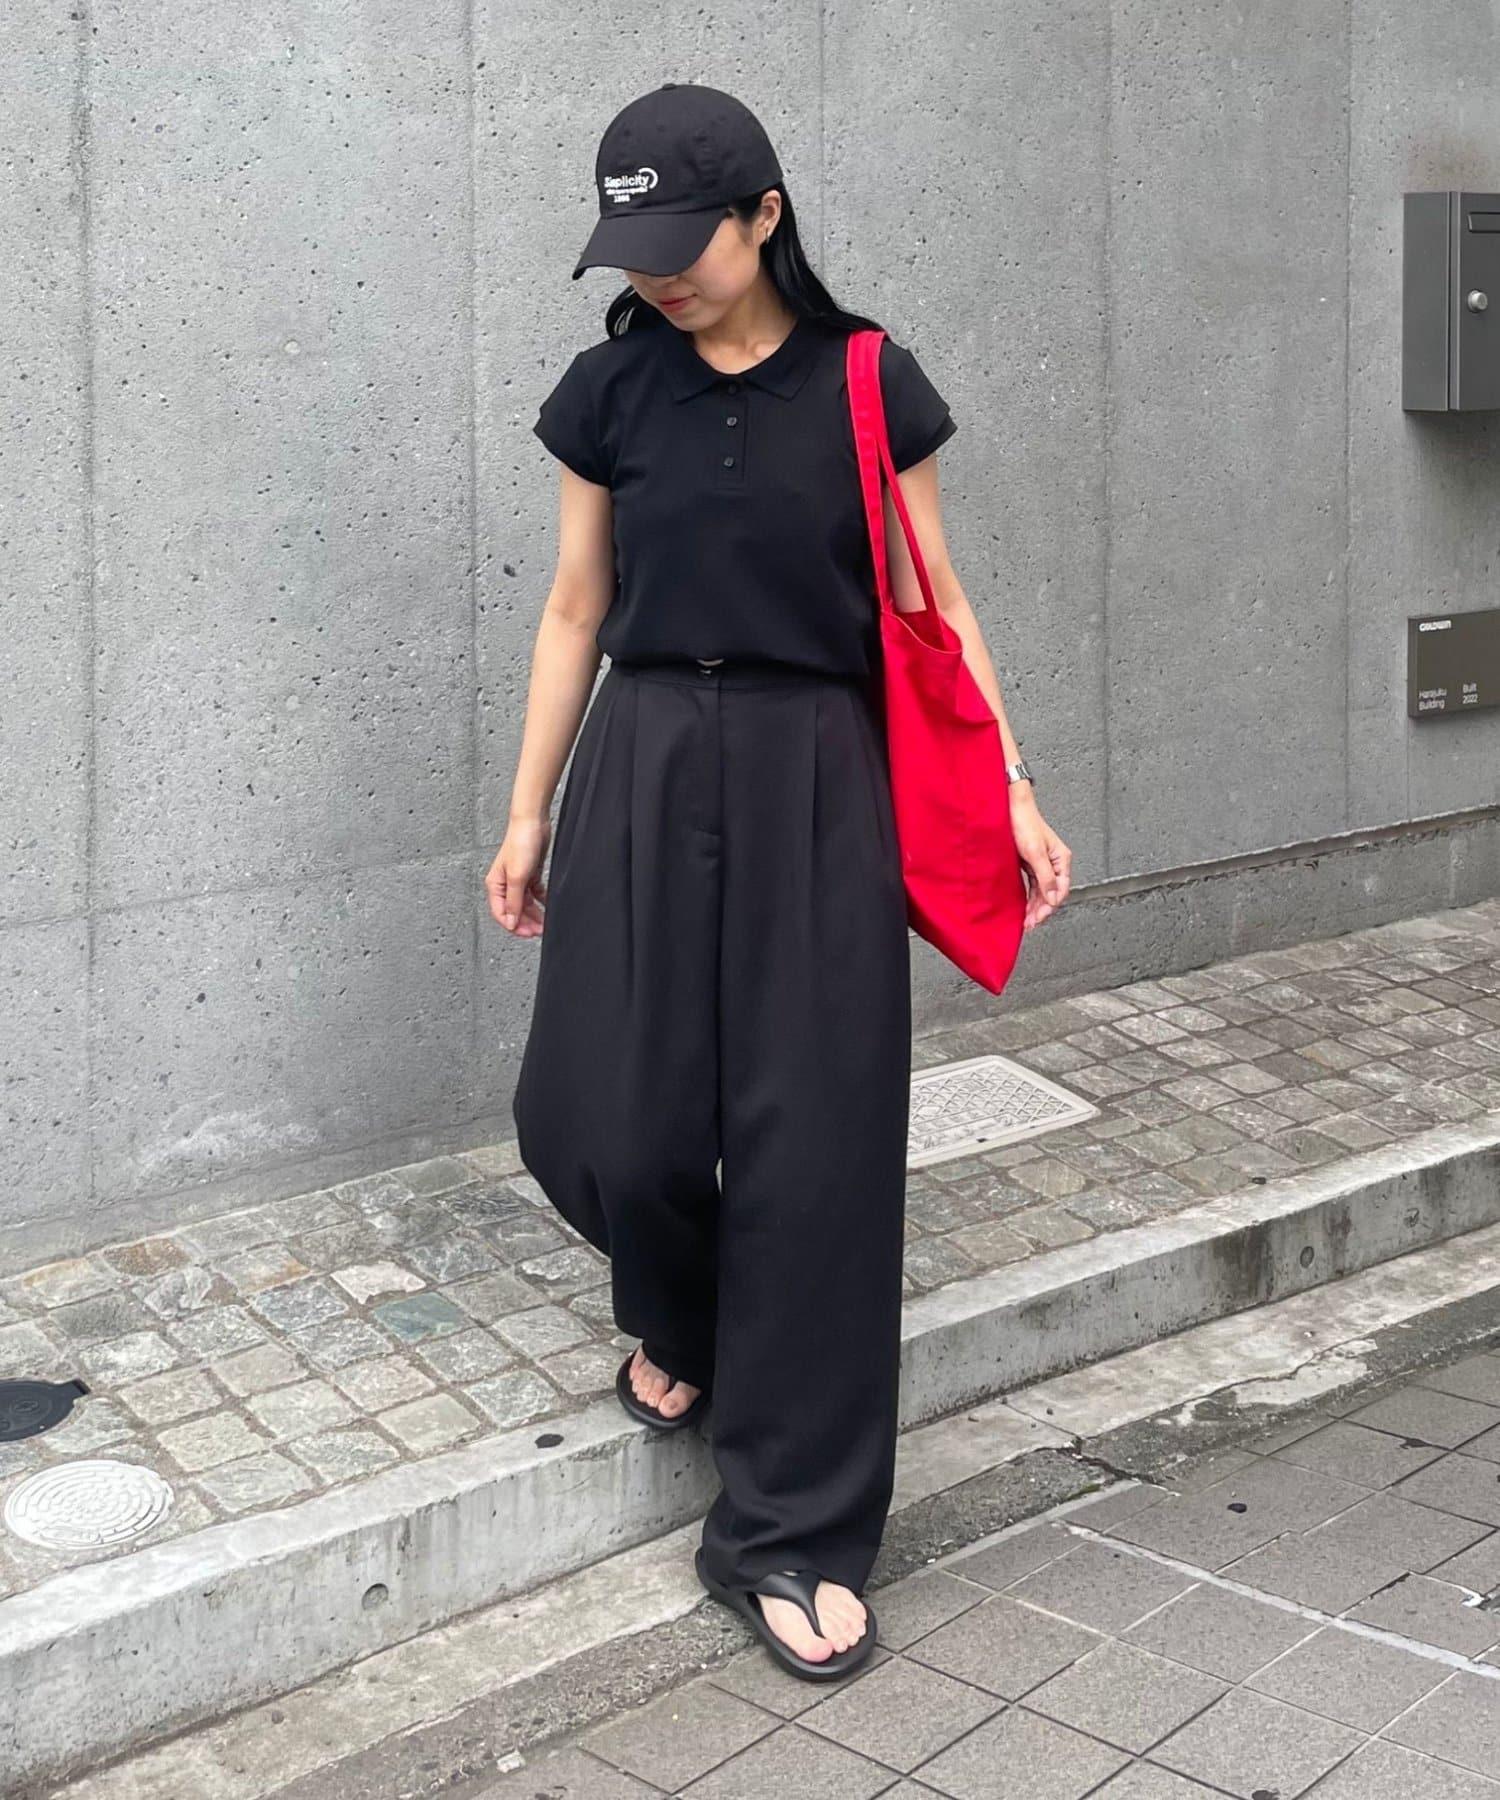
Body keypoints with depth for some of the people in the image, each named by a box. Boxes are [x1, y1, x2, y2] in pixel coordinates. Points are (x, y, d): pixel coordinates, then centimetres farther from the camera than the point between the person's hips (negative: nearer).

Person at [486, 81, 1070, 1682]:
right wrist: (528, 814, 10)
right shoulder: (606, 393, 3)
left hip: (814, 782, -1)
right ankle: (674, 1318, 31)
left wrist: (1014, 791, -1)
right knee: (606, 1119, -7)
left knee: (814, 1147, -4)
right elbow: (575, 613, 9)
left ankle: (791, 1534, 7)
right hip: (645, 771, 2)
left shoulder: (868, 386, -1)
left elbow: (931, 605, 4)